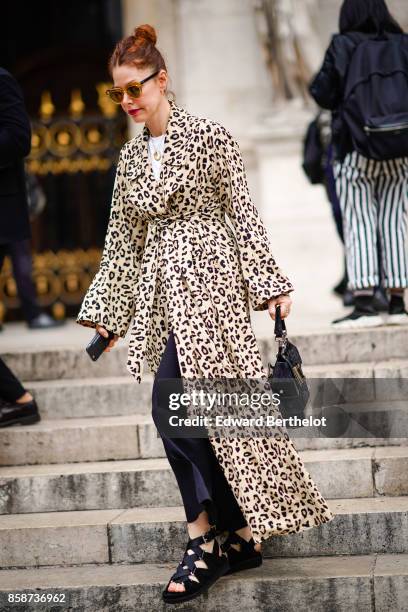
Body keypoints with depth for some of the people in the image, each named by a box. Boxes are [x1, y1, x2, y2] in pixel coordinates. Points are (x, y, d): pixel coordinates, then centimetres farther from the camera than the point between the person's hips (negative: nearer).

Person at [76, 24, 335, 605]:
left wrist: (271, 284, -8)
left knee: (170, 406, -15)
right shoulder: (131, 156, 14)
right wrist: (107, 314, 14)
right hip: (161, 291, 6)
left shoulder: (209, 136, -3)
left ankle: (208, 531, -5)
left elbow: (243, 213, -4)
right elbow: (122, 238, 16)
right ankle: (240, 533, 12)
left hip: (207, 281, -6)